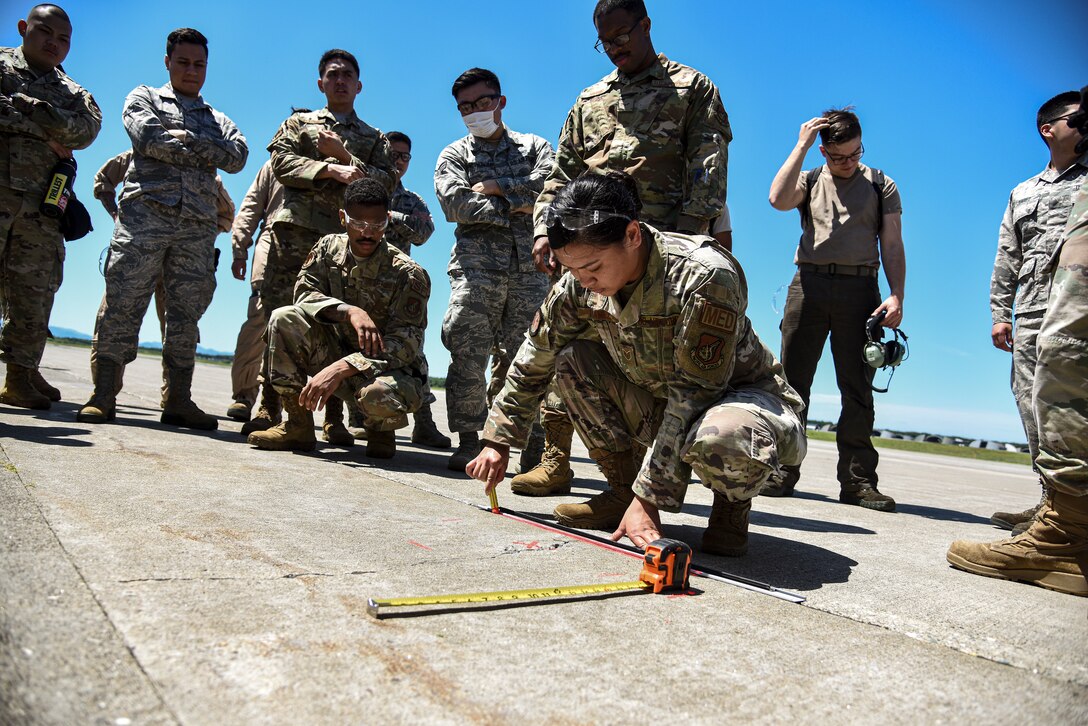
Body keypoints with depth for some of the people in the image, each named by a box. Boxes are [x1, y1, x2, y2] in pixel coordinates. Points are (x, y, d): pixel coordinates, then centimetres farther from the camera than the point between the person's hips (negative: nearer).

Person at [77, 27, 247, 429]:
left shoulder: (218, 121, 26)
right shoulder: (144, 98, 19)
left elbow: (238, 156, 4)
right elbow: (149, 138, -4)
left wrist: (187, 137, -4)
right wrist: (207, 152, 0)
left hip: (197, 225, 3)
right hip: (145, 211, -2)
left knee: (187, 311, -1)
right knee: (123, 301, -9)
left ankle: (179, 400, 1)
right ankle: (103, 395, -5)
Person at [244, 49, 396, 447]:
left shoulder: (375, 138, 22)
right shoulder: (299, 122, 21)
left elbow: (386, 183, 5)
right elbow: (281, 162, 3)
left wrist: (344, 155, -4)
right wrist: (331, 169, -8)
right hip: (296, 230, 0)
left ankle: (334, 417, -2)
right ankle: (269, 407, 2)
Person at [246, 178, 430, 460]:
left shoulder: (409, 274, -18)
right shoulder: (329, 247, -1)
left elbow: (404, 344, -23)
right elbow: (305, 291, -7)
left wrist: (340, 368, -34)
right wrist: (349, 311, -27)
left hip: (388, 368, -4)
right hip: (340, 353, 5)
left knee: (379, 395, -40)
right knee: (285, 318, -18)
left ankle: (382, 429, 1)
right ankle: (298, 426, -10)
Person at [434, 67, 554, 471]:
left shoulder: (535, 147, 20)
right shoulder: (453, 155, 18)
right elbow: (455, 204, -2)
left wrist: (494, 188, -2)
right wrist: (516, 207, -3)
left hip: (531, 265, 1)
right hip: (477, 264, 0)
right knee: (468, 356, -8)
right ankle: (468, 442, 1)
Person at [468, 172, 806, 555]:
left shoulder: (704, 276, -31)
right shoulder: (578, 285, -13)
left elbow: (694, 394, -30)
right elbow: (534, 361, 2)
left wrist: (649, 498, -29)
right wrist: (498, 440, 3)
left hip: (746, 396, -6)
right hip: (661, 405, 6)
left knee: (717, 437, -42)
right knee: (573, 357, -11)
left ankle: (733, 503, -4)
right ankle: (622, 490, 1)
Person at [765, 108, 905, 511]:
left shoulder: (882, 186, 16)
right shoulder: (810, 181, 16)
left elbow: (892, 246, 10)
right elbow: (779, 199, -7)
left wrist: (896, 296, -4)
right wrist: (801, 145, -2)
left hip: (859, 288, 0)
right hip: (809, 283, 0)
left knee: (857, 388, -1)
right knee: (792, 381, -2)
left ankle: (857, 481, 2)